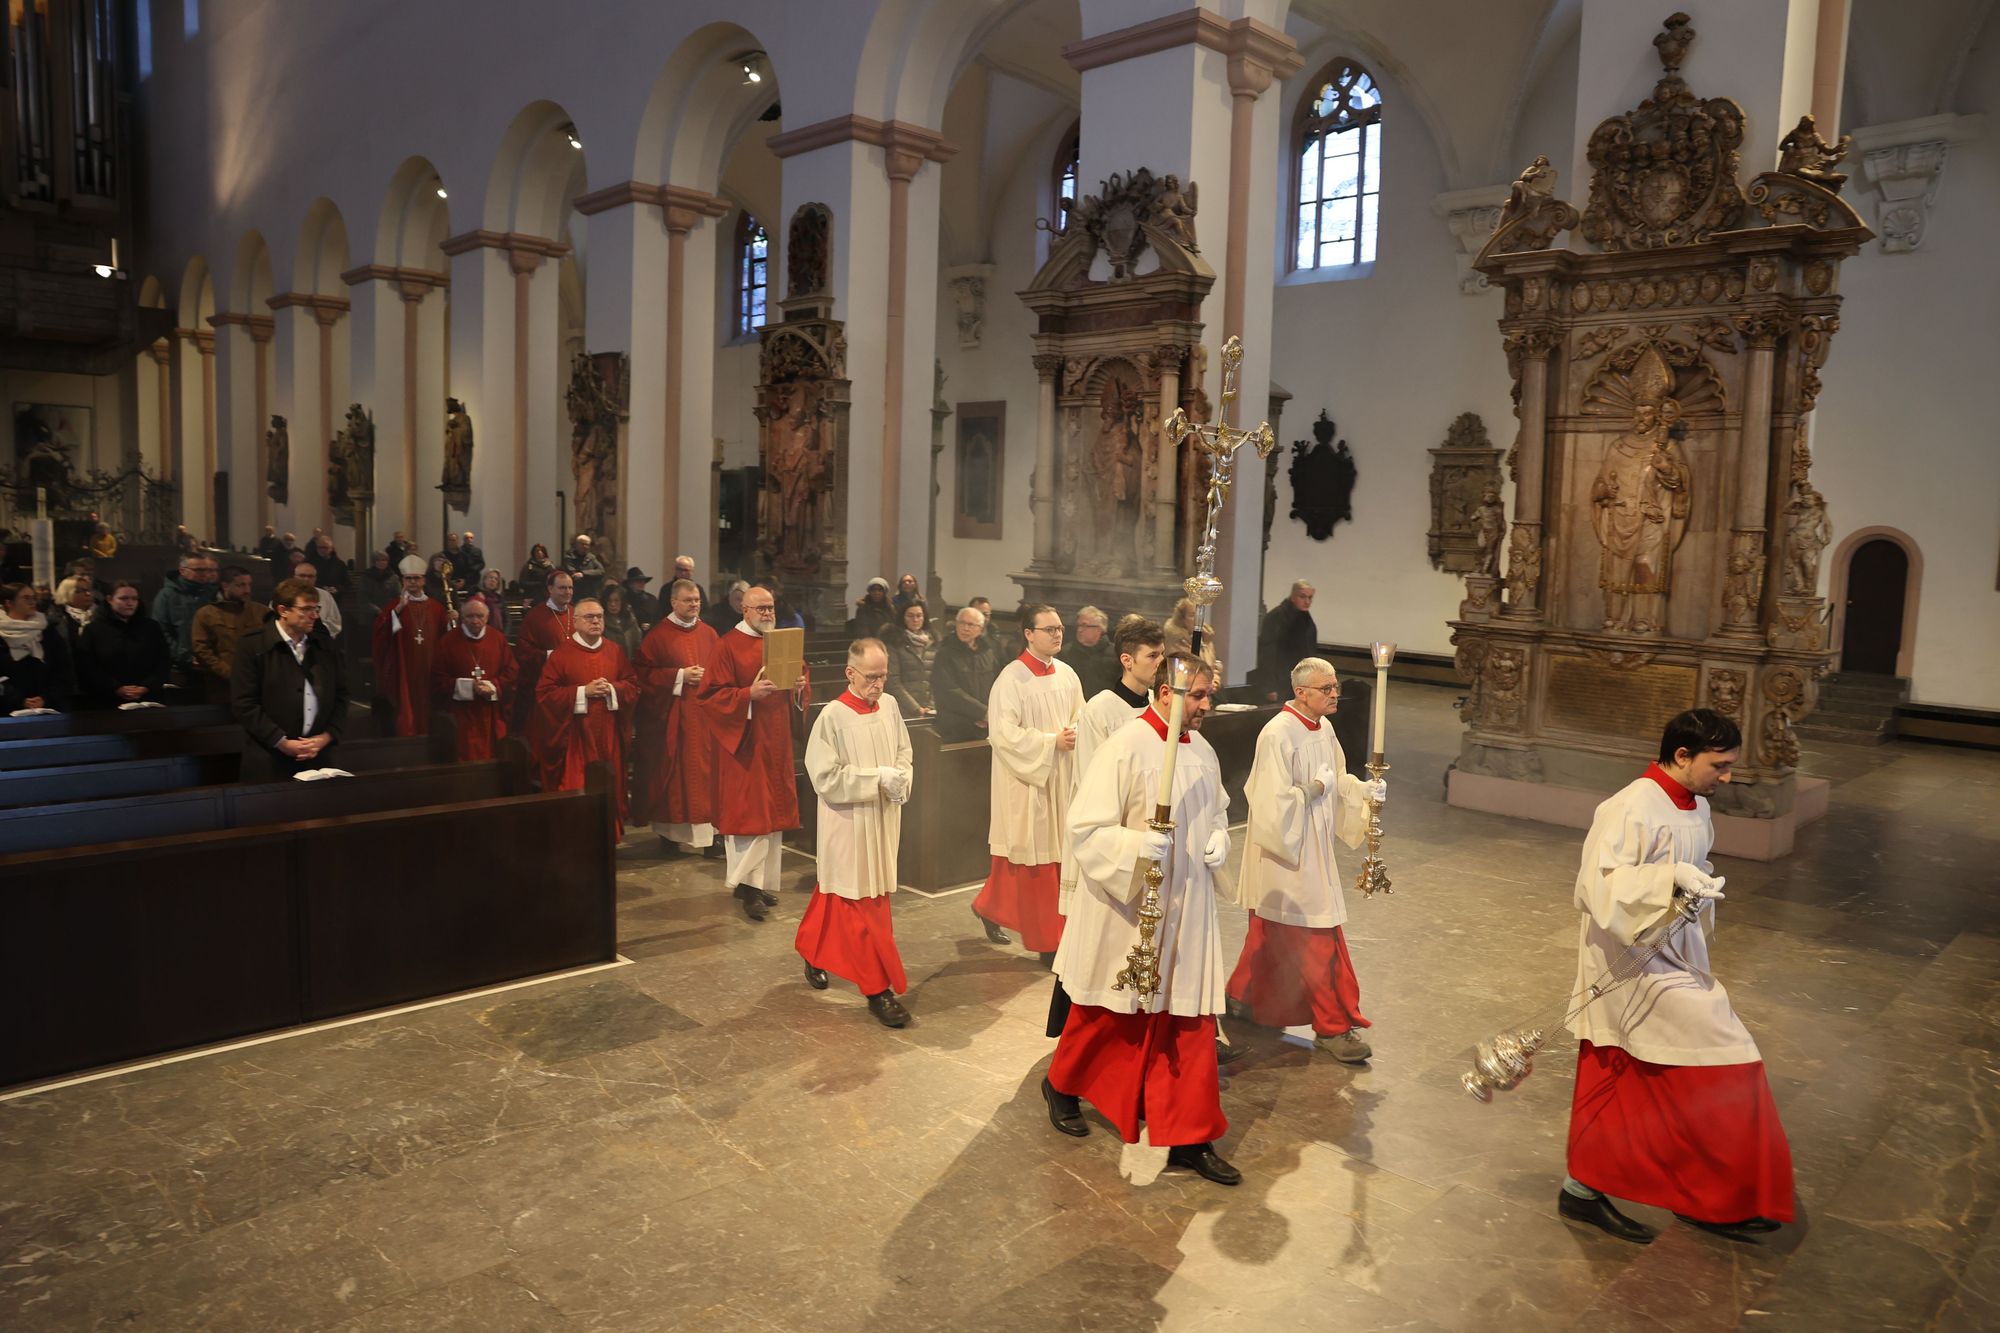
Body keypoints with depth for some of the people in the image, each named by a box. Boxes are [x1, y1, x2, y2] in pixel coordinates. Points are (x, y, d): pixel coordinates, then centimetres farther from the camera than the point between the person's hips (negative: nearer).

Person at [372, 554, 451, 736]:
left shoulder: (436, 608, 10)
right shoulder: (395, 605, 4)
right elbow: (381, 629, -13)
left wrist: (450, 622, -11)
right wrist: (399, 608, -21)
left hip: (429, 671, 2)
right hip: (404, 670, -2)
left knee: (428, 712, 6)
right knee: (406, 715, -4)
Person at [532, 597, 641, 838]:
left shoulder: (614, 651, 9)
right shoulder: (562, 653, -3)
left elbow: (633, 686, 9)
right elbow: (544, 692, -8)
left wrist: (612, 689, -11)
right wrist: (583, 691, -16)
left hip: (607, 736, 4)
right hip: (576, 735, -4)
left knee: (608, 787, 8)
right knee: (576, 791, -4)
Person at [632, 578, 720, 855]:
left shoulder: (709, 634, 10)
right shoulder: (659, 635, -1)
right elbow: (645, 673, -5)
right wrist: (680, 676, -13)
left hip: (704, 714, 3)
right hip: (671, 717, -3)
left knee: (704, 768, 0)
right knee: (671, 769, 0)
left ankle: (706, 830, 4)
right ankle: (669, 831, 9)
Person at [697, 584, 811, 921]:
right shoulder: (727, 646, -7)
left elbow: (802, 676, 17)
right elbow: (712, 695, -11)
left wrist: (800, 686, -6)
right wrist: (749, 694, -24)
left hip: (776, 739, 6)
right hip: (744, 740, -6)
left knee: (772, 809, 9)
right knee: (747, 810, -8)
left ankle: (763, 881, 18)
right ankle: (747, 883, -3)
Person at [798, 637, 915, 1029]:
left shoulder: (888, 709, 0)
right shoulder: (833, 716, -15)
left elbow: (905, 755, 11)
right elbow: (825, 777, -16)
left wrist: (900, 779, -10)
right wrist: (877, 777, -19)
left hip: (883, 821, 6)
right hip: (847, 824, -6)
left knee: (834, 897, 20)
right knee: (861, 906, -1)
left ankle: (812, 952, 43)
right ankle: (878, 989, 6)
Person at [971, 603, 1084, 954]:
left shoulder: (1067, 675, 7)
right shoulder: (1012, 678, -13)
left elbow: (1080, 718, 15)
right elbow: (1003, 733, -18)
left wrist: (1075, 735, -7)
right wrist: (1051, 741, -17)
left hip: (1061, 778, 7)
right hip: (1026, 780, -7)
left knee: (1058, 853, 10)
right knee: (1034, 859, 0)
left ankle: (991, 907, 27)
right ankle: (1046, 938, 12)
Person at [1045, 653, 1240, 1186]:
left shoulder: (1202, 750, 4)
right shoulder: (1126, 746, -18)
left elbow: (1217, 810, 22)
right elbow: (1086, 828, -19)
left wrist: (1218, 840, 2)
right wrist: (1137, 846, -33)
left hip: (1186, 909, 6)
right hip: (1125, 908, -6)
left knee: (1190, 1020, 7)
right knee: (1106, 1016, 13)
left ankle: (1189, 1138, 17)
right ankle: (1061, 1086, 40)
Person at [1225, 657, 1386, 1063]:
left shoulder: (1324, 729, 6)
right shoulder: (1278, 735, -22)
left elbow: (1337, 778, 15)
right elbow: (1274, 801, -24)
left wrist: (1363, 788, -3)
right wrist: (1314, 790, -16)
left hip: (1313, 850, 9)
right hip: (1286, 852, -9)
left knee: (1273, 934, 20)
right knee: (1317, 938, -3)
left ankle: (1242, 996, 36)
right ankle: (1333, 1025, 7)